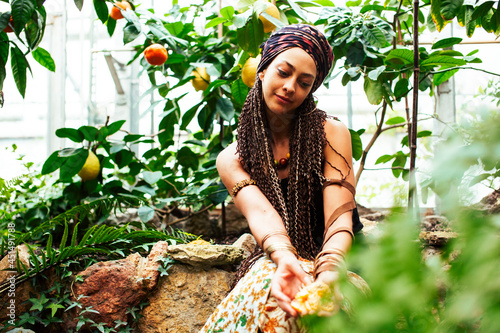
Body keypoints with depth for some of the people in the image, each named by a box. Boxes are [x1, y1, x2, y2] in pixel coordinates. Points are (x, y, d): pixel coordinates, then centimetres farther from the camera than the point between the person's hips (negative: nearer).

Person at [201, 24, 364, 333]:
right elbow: (260, 212, -15)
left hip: (337, 259, -2)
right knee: (269, 281, -35)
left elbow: (339, 216, -12)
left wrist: (328, 272, -34)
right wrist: (285, 258, -39)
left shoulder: (331, 133, -1)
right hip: (270, 263, 2)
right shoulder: (232, 160, 4)